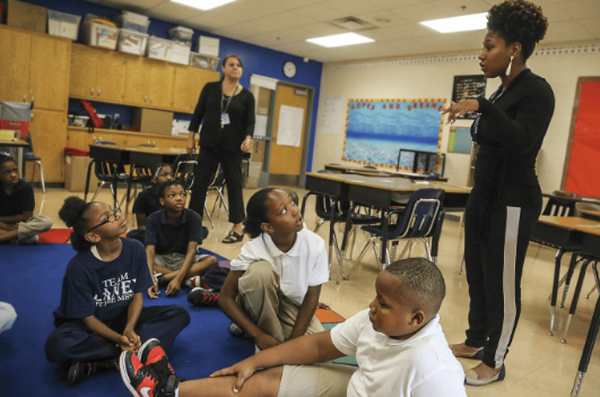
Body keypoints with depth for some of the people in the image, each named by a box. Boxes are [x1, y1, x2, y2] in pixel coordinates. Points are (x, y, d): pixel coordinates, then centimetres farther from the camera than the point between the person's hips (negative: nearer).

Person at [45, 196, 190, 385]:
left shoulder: (135, 249, -14)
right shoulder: (80, 267, -23)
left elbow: (137, 295, -6)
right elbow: (88, 317, -16)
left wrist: (129, 329, -23)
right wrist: (118, 339, -32)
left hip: (124, 319, 4)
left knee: (179, 313, -17)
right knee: (57, 344, -36)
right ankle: (139, 350, -23)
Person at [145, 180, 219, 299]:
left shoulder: (194, 218, -15)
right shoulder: (153, 219, -13)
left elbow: (191, 250, -23)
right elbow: (150, 250, -22)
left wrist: (178, 279, -36)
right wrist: (150, 279, -38)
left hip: (184, 260, 0)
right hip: (161, 260, 1)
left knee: (212, 260, -29)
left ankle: (161, 278, -32)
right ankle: (189, 279, -29)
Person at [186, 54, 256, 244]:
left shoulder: (247, 96, 1)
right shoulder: (210, 88, 4)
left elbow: (249, 122, -1)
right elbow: (198, 113, 6)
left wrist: (248, 138, -20)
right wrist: (191, 137, 4)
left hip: (232, 147, -1)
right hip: (209, 144, 1)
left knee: (234, 185, 2)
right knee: (200, 182, 4)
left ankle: (237, 228, 9)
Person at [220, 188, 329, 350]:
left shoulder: (315, 245, -24)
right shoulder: (253, 250, -27)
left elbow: (311, 296, -14)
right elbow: (226, 298, -19)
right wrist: (257, 334, -25)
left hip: (293, 308, 2)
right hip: (260, 305, -2)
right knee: (260, 270, -34)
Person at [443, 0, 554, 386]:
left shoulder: (536, 90, -12)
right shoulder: (502, 92, 14)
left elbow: (523, 141, -27)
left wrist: (482, 106, -32)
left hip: (512, 203, -9)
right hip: (484, 196, 9)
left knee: (502, 284, 0)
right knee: (477, 275, 16)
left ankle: (494, 363, 15)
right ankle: (475, 342, 32)